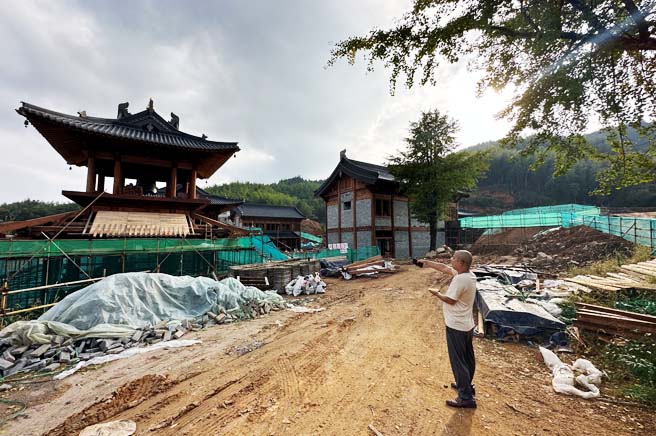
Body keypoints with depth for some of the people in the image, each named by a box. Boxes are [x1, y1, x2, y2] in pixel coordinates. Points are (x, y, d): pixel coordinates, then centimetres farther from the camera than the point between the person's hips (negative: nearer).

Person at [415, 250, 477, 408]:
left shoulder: (460, 279, -28)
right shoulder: (469, 274, 1)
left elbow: (450, 300, -21)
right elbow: (444, 268, 9)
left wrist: (437, 294, -4)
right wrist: (426, 262, 10)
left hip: (456, 326, -9)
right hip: (467, 325, 9)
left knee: (458, 361, 4)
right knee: (467, 358, 23)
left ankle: (466, 398, 14)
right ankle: (465, 385, 41)